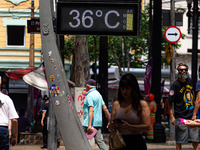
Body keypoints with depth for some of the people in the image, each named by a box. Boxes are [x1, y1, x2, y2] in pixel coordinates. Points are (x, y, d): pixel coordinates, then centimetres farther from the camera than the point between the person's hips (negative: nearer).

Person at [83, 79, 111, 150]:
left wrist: (89, 125, -28)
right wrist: (110, 121, 19)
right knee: (100, 141, 3)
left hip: (90, 123, -8)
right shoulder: (98, 94, 16)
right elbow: (105, 108, 15)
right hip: (98, 123, 8)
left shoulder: (90, 96, -11)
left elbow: (91, 110, -21)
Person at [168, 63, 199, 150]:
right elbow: (170, 103, -9)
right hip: (180, 117, -5)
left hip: (191, 116, 5)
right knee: (179, 140, 1)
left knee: (195, 138, 7)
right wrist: (172, 117, -16)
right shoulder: (175, 85, -10)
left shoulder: (190, 81, 8)